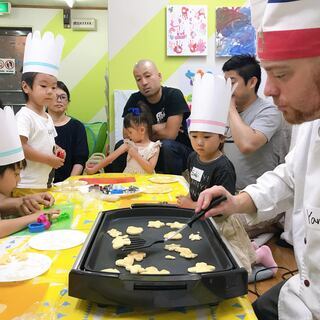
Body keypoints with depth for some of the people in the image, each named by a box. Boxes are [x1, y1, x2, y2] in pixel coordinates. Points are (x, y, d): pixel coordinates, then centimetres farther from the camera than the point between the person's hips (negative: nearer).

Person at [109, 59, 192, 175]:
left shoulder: (174, 95, -15)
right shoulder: (135, 99, -2)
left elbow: (170, 134, -22)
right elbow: (126, 134, -10)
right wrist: (156, 128, -15)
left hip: (178, 152, -3)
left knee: (167, 145, -34)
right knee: (121, 146, -18)